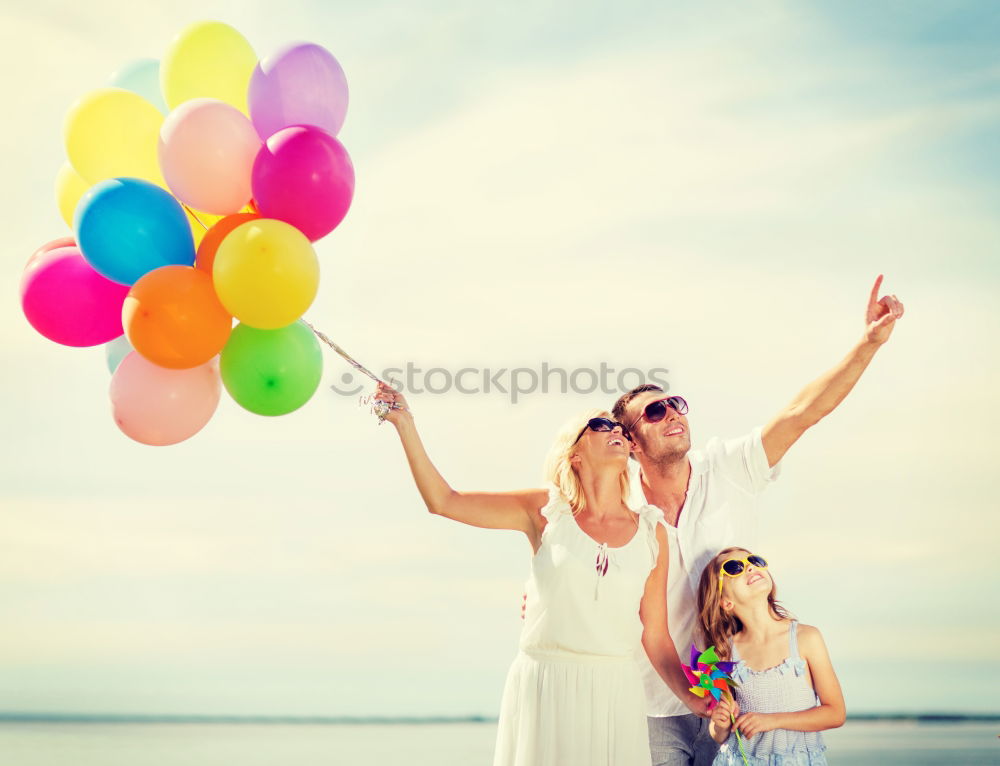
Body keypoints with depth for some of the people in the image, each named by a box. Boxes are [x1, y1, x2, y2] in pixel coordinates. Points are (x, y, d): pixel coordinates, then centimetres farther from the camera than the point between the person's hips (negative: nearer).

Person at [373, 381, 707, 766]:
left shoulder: (652, 532, 5)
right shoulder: (546, 511, 1)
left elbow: (656, 637, 6)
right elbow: (443, 501, -2)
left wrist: (691, 697, -8)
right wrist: (404, 423, -7)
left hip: (615, 691, 2)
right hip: (543, 688, -1)